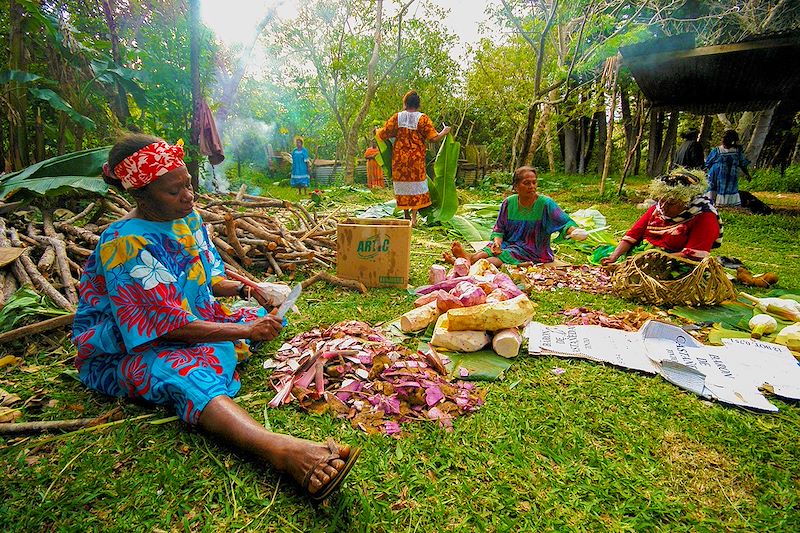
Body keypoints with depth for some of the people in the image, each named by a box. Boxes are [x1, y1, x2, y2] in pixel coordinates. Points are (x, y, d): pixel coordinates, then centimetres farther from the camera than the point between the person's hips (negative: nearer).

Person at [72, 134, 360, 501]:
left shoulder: (188, 218, 0)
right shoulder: (125, 244, -25)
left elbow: (208, 279, 13)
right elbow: (169, 326, -28)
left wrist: (240, 288, -7)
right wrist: (244, 330, -27)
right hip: (127, 347, -9)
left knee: (268, 316, 6)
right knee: (187, 375, -41)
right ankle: (283, 450, -65)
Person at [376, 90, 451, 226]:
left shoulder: (397, 117, 0)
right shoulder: (422, 118, -5)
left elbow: (383, 134, -1)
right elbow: (433, 138, -10)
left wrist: (377, 131, 22)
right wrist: (444, 132, 9)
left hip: (399, 158, 2)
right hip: (416, 159, -2)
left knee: (403, 186, 11)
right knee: (416, 185, 6)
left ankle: (406, 216, 19)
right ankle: (414, 216, 0)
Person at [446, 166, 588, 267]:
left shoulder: (545, 203, -7)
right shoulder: (508, 203, 4)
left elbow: (564, 221, -14)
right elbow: (499, 229, 6)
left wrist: (574, 231, -37)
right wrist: (497, 242, -16)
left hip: (534, 250, -4)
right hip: (510, 243, 4)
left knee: (505, 255, -33)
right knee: (489, 249, -28)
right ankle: (469, 258, -57)